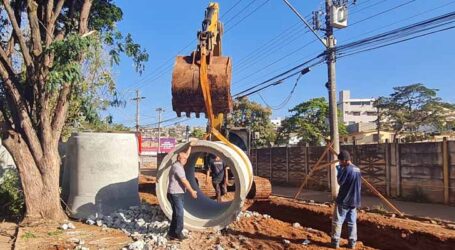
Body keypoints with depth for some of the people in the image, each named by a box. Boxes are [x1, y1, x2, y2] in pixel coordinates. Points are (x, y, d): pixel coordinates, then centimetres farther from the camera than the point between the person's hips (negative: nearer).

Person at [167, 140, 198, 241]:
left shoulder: (178, 165, 12)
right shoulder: (177, 167, -17)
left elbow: (186, 155, 26)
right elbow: (184, 181, -18)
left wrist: (190, 146, 23)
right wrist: (192, 191, -13)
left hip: (178, 194, 10)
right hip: (175, 194, -10)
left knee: (176, 213, 12)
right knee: (179, 213, -4)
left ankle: (172, 233, 18)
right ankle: (177, 233, 5)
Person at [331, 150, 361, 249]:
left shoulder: (346, 169, -18)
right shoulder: (357, 169, 9)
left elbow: (340, 181, -14)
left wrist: (338, 170, -5)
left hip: (343, 201, -7)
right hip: (354, 201, 8)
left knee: (337, 222, 2)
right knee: (352, 222, 11)